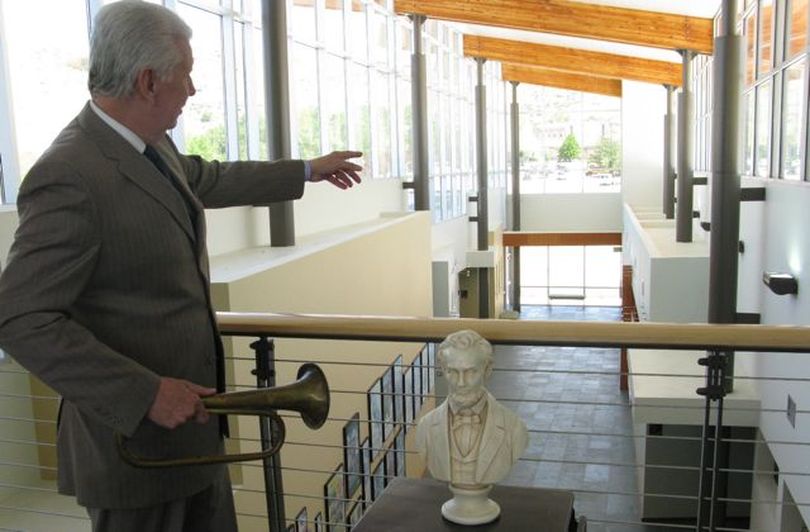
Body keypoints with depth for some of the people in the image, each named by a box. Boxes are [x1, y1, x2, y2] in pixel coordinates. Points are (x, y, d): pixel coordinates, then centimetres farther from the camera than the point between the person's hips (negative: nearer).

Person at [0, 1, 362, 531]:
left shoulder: (152, 146, 3)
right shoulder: (68, 178, -23)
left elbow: (210, 179, 22)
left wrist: (307, 171, 31)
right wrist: (146, 394, -26)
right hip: (137, 438, -8)